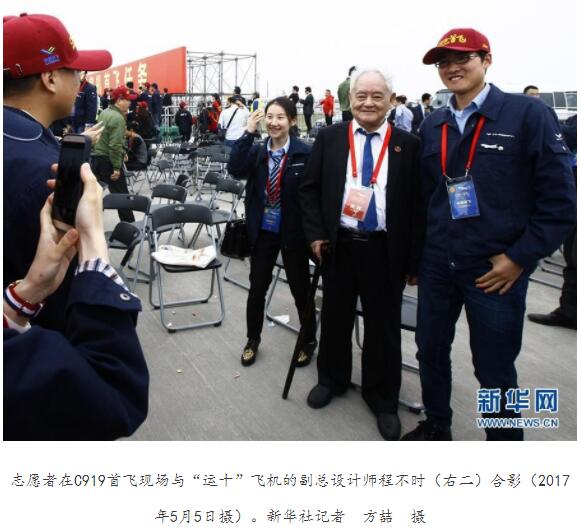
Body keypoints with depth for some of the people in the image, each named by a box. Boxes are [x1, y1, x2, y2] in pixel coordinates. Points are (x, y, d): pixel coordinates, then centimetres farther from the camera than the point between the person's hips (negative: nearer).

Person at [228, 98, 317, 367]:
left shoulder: (305, 153, -10)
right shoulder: (257, 151, 1)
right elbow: (235, 170, -18)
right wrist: (248, 133, -18)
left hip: (293, 232, -3)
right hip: (263, 231, 3)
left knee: (300, 289, 12)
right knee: (257, 288, 12)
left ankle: (308, 341, 33)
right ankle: (252, 339, 33)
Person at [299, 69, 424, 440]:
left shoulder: (408, 144, -1)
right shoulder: (329, 138, 2)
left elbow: (418, 203, -1)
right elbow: (309, 188, 6)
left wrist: (414, 259, -3)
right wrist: (315, 234, -4)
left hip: (385, 250, -1)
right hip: (338, 245, 2)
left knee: (384, 326, 9)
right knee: (335, 317, 16)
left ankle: (383, 398, 29)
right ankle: (332, 379, 39)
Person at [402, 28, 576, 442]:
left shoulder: (529, 114, -7)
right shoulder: (432, 126, 8)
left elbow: (559, 200, -10)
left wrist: (519, 258, -13)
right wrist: (416, 249, 9)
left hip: (496, 269, -5)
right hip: (436, 265, 5)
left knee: (495, 370, 8)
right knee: (430, 350, 17)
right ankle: (436, 426, 41)